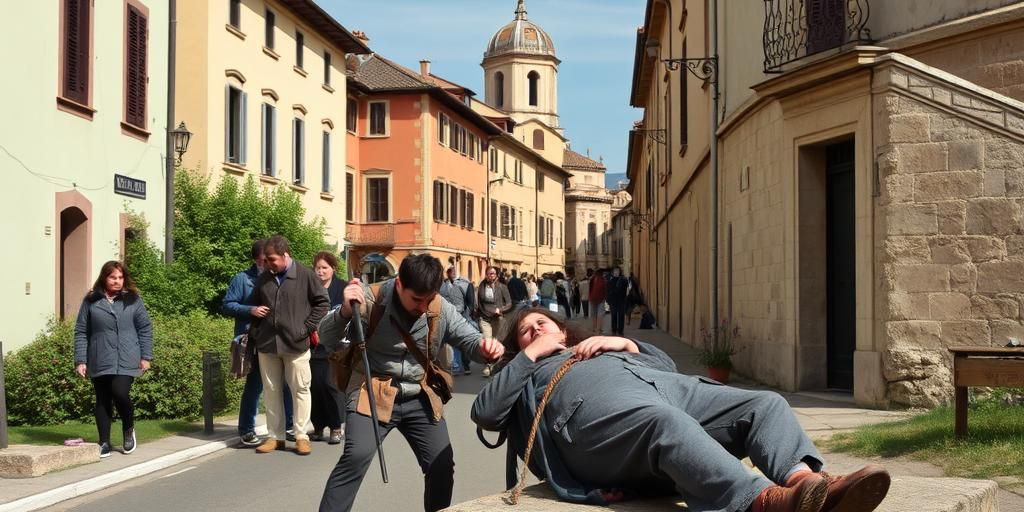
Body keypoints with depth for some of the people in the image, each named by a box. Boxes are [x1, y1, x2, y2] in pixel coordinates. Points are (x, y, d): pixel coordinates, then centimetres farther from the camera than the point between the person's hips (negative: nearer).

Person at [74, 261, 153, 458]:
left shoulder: (133, 299, 6)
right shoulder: (91, 301, 5)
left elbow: (145, 328, 7)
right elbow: (81, 332, 6)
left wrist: (146, 356, 1)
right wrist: (80, 360, 0)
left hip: (126, 361, -1)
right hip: (99, 362, 2)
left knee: (120, 393, -16)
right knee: (102, 401, 4)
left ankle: (129, 430, 11)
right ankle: (104, 443, 13)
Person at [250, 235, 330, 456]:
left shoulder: (305, 276, -5)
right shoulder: (263, 279, 8)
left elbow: (323, 303, -1)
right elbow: (256, 307, 19)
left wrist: (307, 327, -7)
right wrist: (256, 332, 8)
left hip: (296, 344, -4)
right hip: (267, 345, 4)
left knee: (300, 390, 1)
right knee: (271, 390, 8)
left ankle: (301, 436, 10)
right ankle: (275, 436, 17)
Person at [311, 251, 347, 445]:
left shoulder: (343, 288, 2)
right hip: (313, 346, 3)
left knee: (331, 384, -7)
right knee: (314, 385, 2)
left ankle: (337, 427, 3)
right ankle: (318, 426, 13)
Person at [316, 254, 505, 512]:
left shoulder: (441, 309, -8)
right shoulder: (371, 300, -17)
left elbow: (470, 339, 0)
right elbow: (327, 338, -18)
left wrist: (485, 347, -26)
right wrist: (345, 311, -40)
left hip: (420, 399, 4)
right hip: (373, 395, -4)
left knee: (442, 465, 3)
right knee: (356, 456, -24)